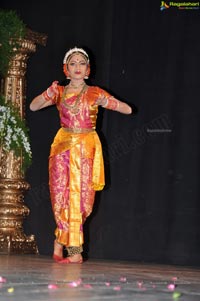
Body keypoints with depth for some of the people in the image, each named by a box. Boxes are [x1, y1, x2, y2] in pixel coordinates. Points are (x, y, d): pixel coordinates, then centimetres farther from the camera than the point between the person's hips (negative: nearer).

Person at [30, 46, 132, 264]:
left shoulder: (95, 93, 5)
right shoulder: (60, 92, 9)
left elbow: (128, 110, 2)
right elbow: (33, 106, 0)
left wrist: (108, 102, -14)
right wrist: (48, 95, -16)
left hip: (86, 148, -1)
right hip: (63, 146, 1)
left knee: (81, 196, -7)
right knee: (62, 195, -5)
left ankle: (61, 240, 10)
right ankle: (75, 251, 5)